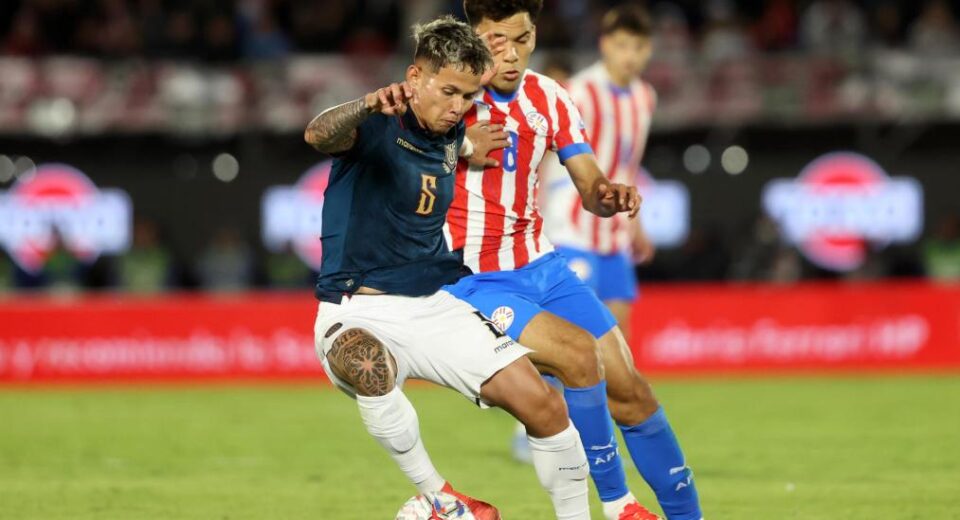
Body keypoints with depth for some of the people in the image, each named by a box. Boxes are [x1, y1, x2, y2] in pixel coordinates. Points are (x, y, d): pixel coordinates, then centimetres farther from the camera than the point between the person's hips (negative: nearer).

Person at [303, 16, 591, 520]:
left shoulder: (454, 135, 8)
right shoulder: (377, 124, -13)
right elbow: (319, 135, -37)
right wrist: (368, 104, -57)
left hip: (436, 306, 6)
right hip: (359, 311, -6)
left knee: (544, 404, -6)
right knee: (372, 368, -40)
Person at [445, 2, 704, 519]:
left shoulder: (548, 98, 3)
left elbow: (590, 188, 4)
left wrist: (610, 195, -22)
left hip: (540, 266, 6)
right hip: (473, 280, -6)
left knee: (630, 393, 1)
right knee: (578, 353, -26)